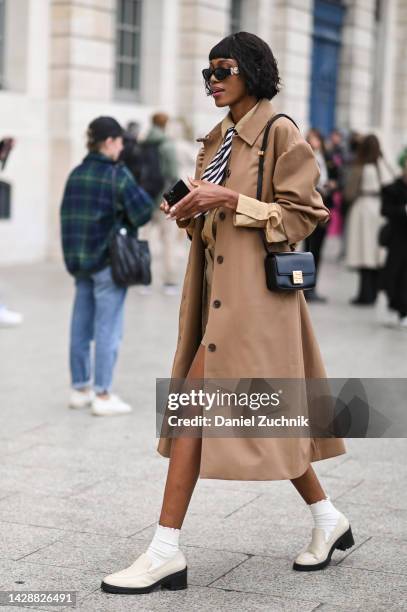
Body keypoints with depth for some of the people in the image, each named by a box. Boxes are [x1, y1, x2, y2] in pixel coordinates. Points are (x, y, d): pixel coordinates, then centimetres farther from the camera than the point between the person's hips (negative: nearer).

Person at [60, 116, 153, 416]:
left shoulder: (76, 174, 6)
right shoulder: (117, 174, -12)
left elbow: (68, 215, 7)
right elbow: (143, 210, -16)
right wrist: (128, 223, 3)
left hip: (78, 258, 7)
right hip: (108, 260, -6)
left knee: (81, 326, 12)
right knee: (108, 328, -1)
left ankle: (80, 389, 21)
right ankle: (102, 395, 2)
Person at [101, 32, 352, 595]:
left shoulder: (281, 134, -8)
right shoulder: (217, 140, 16)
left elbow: (302, 216, -11)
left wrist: (233, 200, -19)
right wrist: (189, 214, 1)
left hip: (253, 290, -9)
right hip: (219, 288, 9)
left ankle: (166, 552, -7)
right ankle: (328, 519, 29)